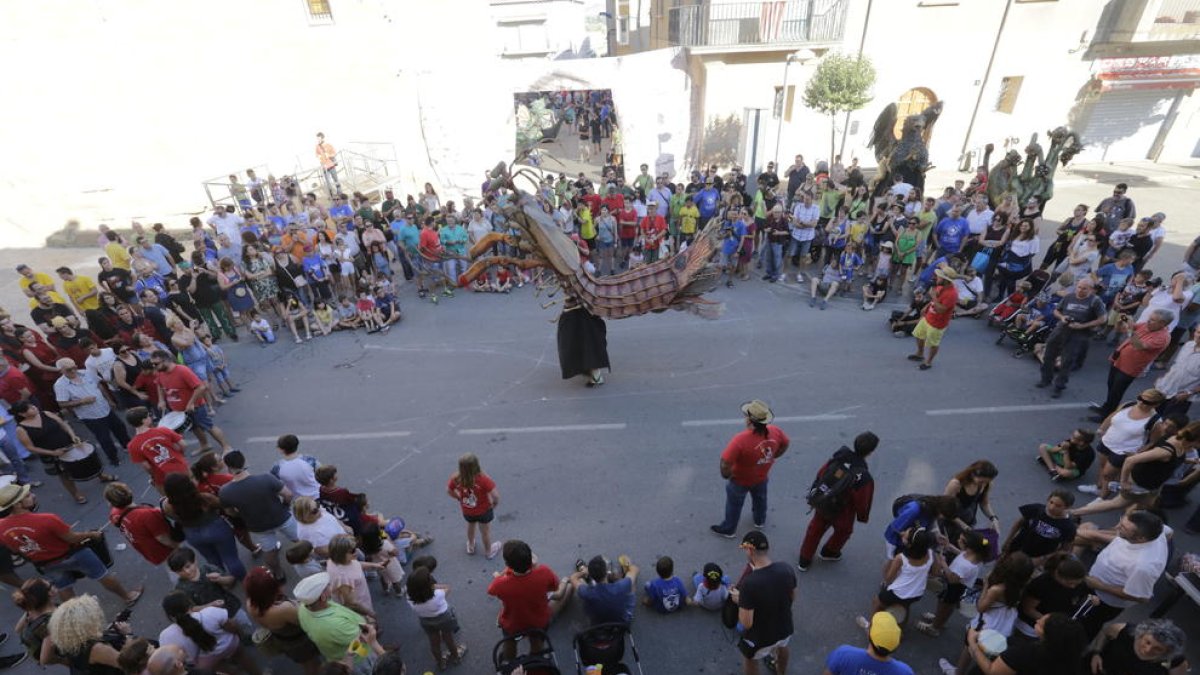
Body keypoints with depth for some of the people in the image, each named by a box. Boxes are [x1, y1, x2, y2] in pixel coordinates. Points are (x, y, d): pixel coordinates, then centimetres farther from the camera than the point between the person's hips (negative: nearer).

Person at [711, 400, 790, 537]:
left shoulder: (741, 439, -43)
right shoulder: (775, 432, -24)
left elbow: (725, 462, -41)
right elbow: (785, 444, -1)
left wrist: (726, 474, -19)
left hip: (740, 481, -5)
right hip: (762, 477, 5)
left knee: (734, 504, 22)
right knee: (760, 498, 34)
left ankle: (728, 529, 45)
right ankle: (760, 520, 61)